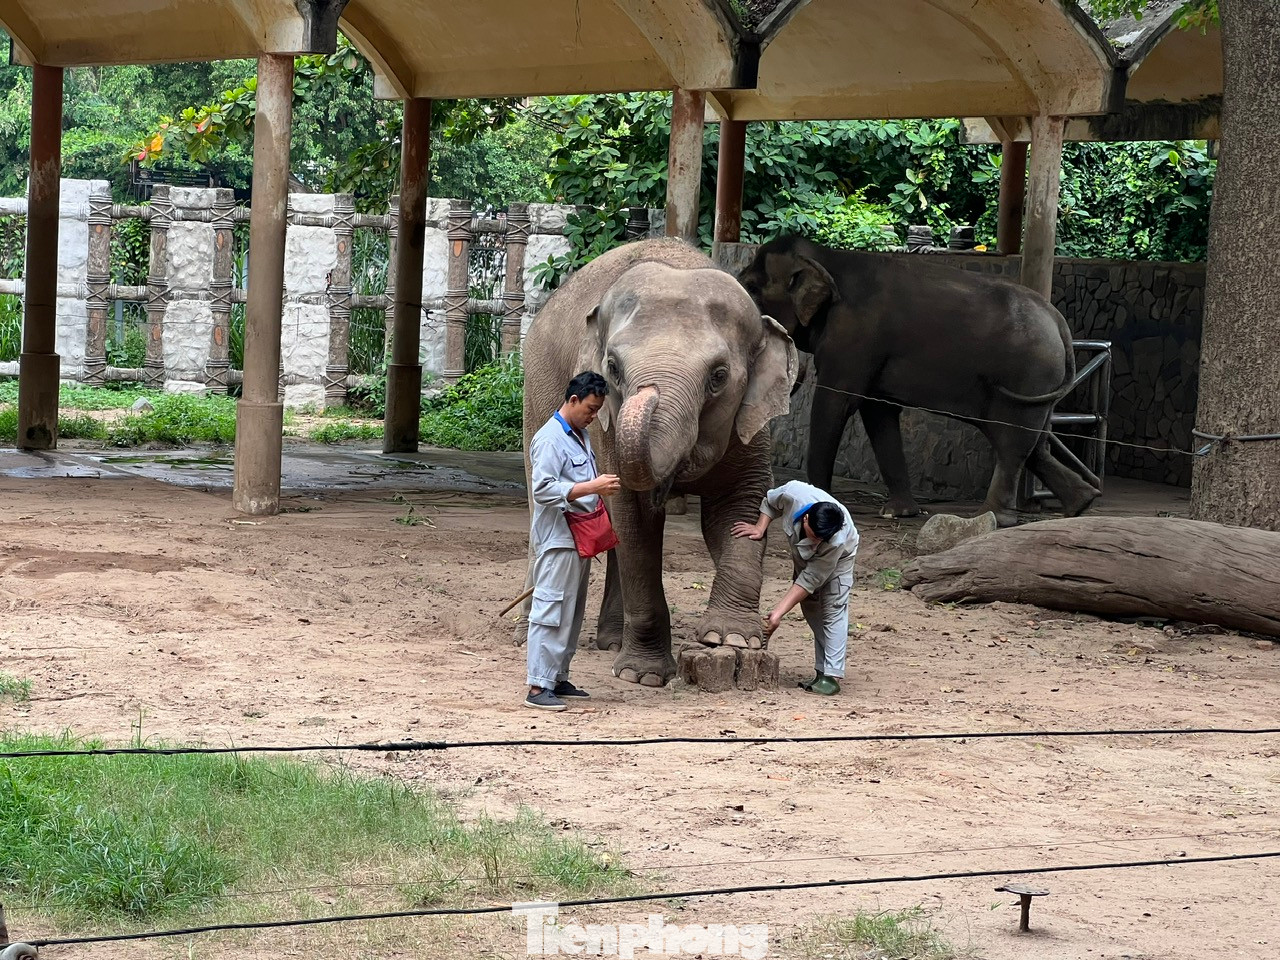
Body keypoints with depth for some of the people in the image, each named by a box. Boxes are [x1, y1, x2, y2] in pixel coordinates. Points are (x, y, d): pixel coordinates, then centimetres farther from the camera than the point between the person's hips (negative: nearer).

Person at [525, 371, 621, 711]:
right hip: (558, 539, -10)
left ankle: (558, 679, 21)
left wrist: (603, 487, 13)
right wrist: (593, 487, -28)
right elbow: (543, 488, -24)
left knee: (572, 612, 14)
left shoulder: (581, 436, 17)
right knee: (552, 611, -11)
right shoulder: (550, 438, -14)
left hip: (580, 538, 10)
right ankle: (538, 687, -11)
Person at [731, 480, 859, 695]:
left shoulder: (836, 541, -45)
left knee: (833, 609, -17)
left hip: (837, 557, -5)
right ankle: (822, 671, 8)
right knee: (811, 608, 4)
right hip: (804, 555, 5)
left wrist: (778, 613, -40)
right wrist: (760, 528, -26)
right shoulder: (794, 494, -40)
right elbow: (770, 501, -13)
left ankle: (832, 676, -22)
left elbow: (810, 581, -38)